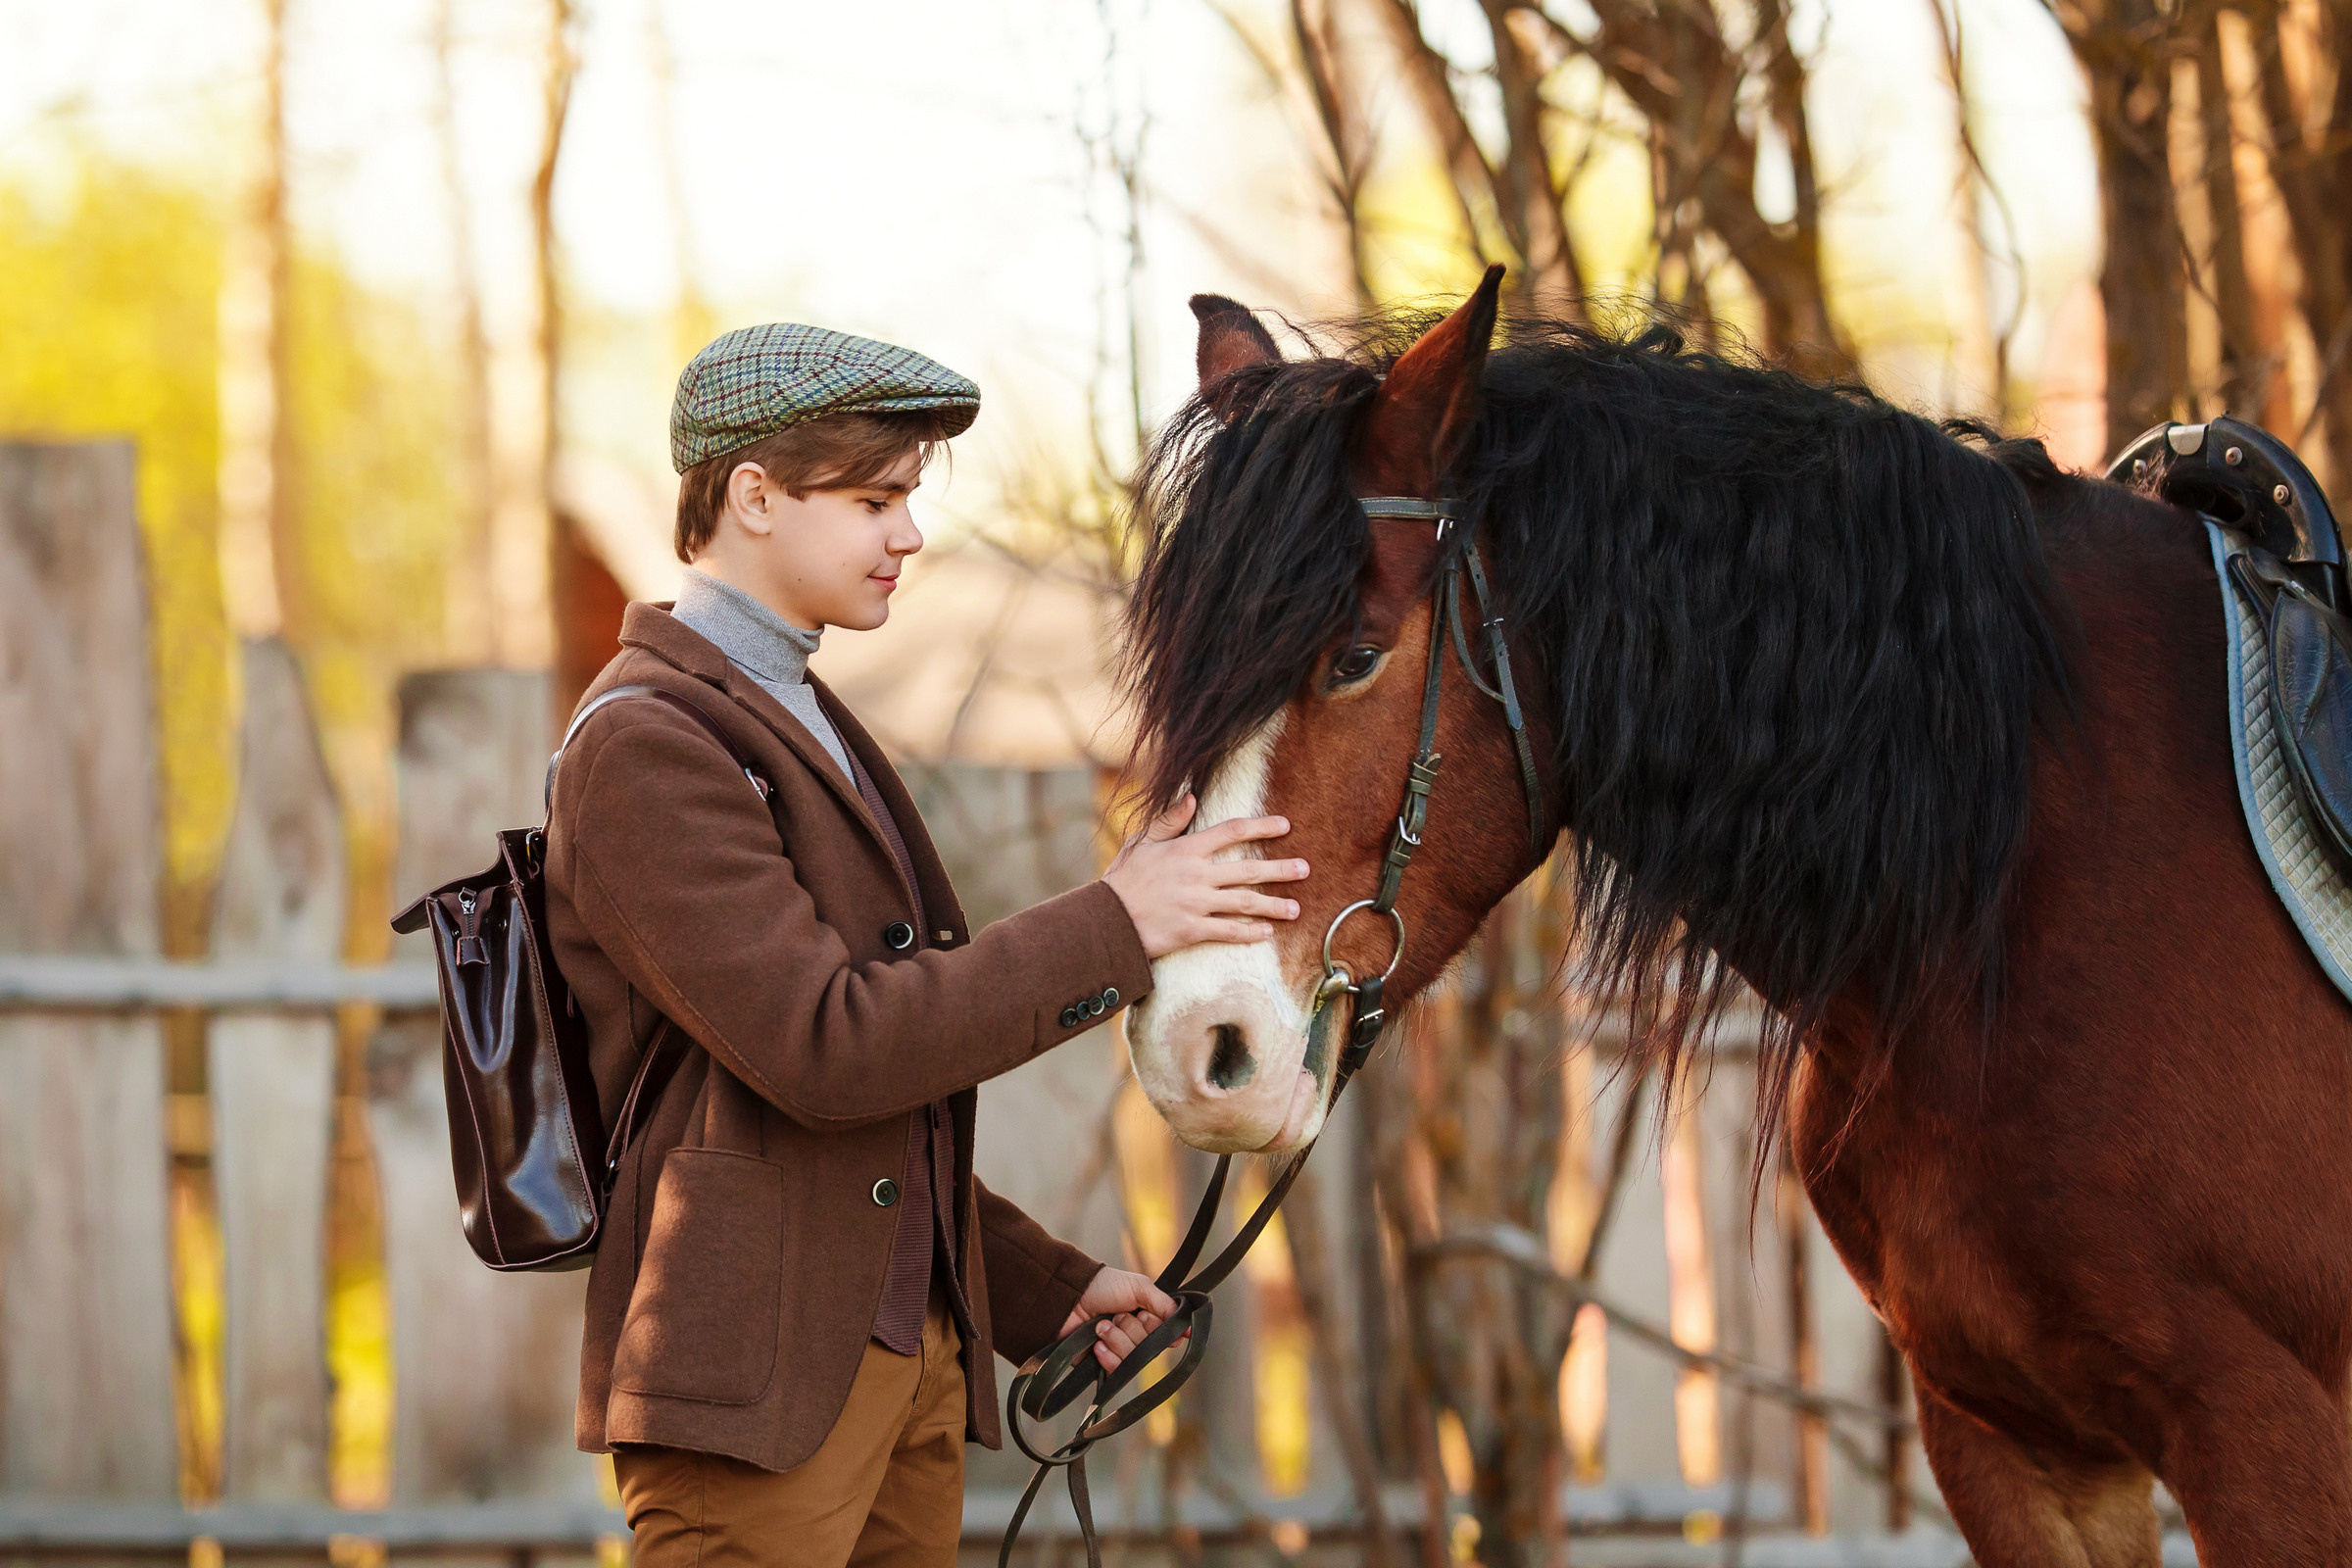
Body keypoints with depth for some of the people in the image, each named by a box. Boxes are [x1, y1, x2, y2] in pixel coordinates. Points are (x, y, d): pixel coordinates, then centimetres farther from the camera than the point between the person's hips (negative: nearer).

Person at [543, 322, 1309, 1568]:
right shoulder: (646, 745, -11)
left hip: (909, 1364, 10)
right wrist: (1111, 929, -17)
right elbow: (824, 1047, -21)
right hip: (754, 1374, -10)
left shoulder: (807, 730, 20)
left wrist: (1046, 1289, 17)